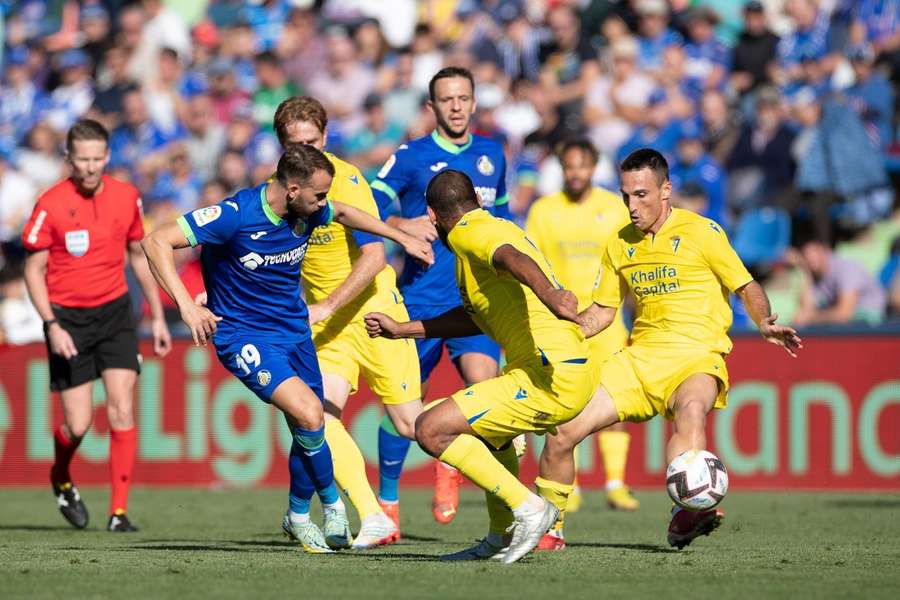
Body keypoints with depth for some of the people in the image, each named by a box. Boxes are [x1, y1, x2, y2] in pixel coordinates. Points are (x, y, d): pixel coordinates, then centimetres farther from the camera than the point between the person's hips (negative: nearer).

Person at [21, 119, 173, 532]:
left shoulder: (126, 198, 1)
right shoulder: (51, 205, -11)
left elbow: (138, 255, 15)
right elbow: (34, 270, -6)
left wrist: (158, 316, 15)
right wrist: (52, 326, -16)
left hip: (114, 312, 3)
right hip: (68, 318, -3)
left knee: (122, 411, -10)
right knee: (78, 424, -5)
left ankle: (119, 511, -5)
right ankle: (61, 480, 29)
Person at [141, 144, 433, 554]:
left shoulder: (309, 211, -6)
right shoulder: (235, 215, -25)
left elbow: (343, 213, 20)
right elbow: (157, 242, -25)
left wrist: (402, 238, 25)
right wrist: (187, 305, -33)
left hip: (295, 330, 7)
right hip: (244, 335, -7)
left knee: (308, 428, 9)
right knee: (308, 413, -23)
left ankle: (298, 516, 34)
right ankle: (332, 504, 0)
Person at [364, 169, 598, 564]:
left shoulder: (470, 234, -6)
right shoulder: (497, 227, 24)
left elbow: (514, 258, -29)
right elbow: (477, 317, 35)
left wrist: (547, 293, -50)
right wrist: (401, 330, 40)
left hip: (552, 377, -10)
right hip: (579, 371, 10)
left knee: (431, 430, -12)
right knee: (487, 424, 36)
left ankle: (527, 508, -9)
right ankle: (502, 539, 35)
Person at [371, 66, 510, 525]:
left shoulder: (492, 155, 12)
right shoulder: (412, 156, -1)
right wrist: (406, 225, -18)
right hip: (421, 295, -2)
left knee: (484, 381, -20)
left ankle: (449, 468, 6)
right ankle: (387, 499, 18)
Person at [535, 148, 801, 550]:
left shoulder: (700, 232, -1)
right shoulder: (620, 245, 14)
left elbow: (746, 287, 2)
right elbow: (602, 311, 23)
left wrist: (764, 323, -17)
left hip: (696, 356, -5)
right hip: (639, 357, 5)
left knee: (691, 410, -40)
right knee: (563, 430, -9)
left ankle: (683, 518, -57)